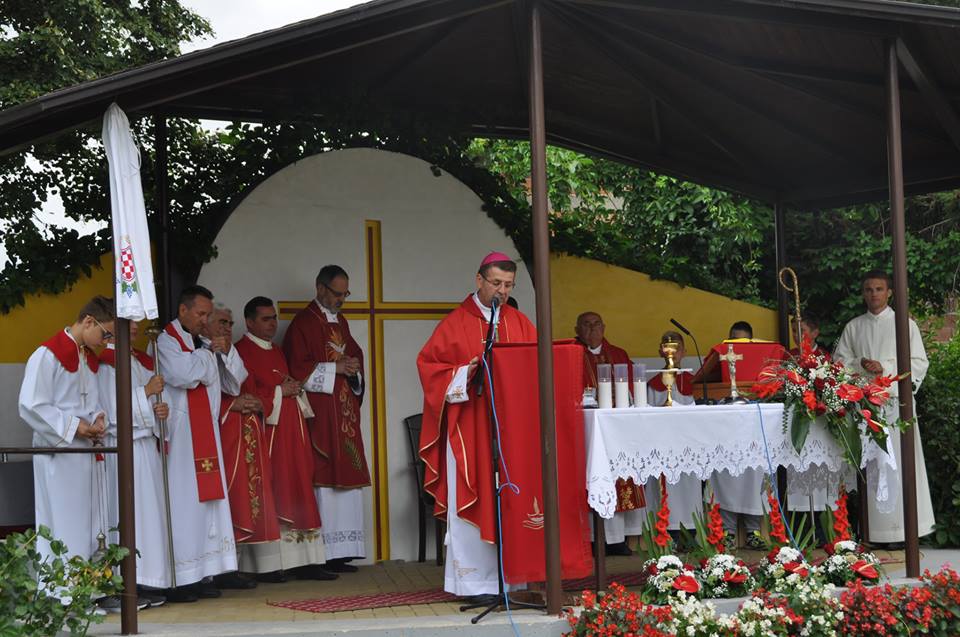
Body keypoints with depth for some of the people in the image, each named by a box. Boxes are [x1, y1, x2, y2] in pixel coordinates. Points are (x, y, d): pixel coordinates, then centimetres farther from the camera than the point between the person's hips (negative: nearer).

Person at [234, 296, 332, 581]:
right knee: (269, 497, -7)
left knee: (297, 494, 5)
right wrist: (280, 392, -10)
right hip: (265, 436, -8)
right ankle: (267, 565, -4)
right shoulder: (242, 352, -7)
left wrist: (294, 389, 3)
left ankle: (303, 561, 7)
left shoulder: (277, 352, 20)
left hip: (291, 434, 8)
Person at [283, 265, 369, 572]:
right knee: (323, 479, -10)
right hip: (319, 414, -8)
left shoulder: (341, 322, 18)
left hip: (344, 412, 8)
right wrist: (335, 368, -13)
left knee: (345, 479, 6)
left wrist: (354, 366, 4)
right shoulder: (303, 323, -6)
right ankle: (323, 555, -8)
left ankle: (340, 553, 10)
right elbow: (297, 369, -13)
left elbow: (354, 353, 27)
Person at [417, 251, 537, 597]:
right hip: (469, 427, -4)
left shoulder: (520, 323, 13)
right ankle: (474, 580, 3)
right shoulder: (455, 323, 1)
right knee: (472, 500, -3)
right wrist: (464, 374, -15)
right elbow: (427, 363, -2)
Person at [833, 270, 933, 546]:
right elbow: (839, 361, 10)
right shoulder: (853, 327, 14)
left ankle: (905, 527, -3)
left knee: (901, 462, -6)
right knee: (871, 465, -1)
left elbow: (920, 364, 1)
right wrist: (861, 365, -10)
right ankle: (876, 528, 1)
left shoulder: (905, 324, 6)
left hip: (896, 401, -2)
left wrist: (885, 367, -12)